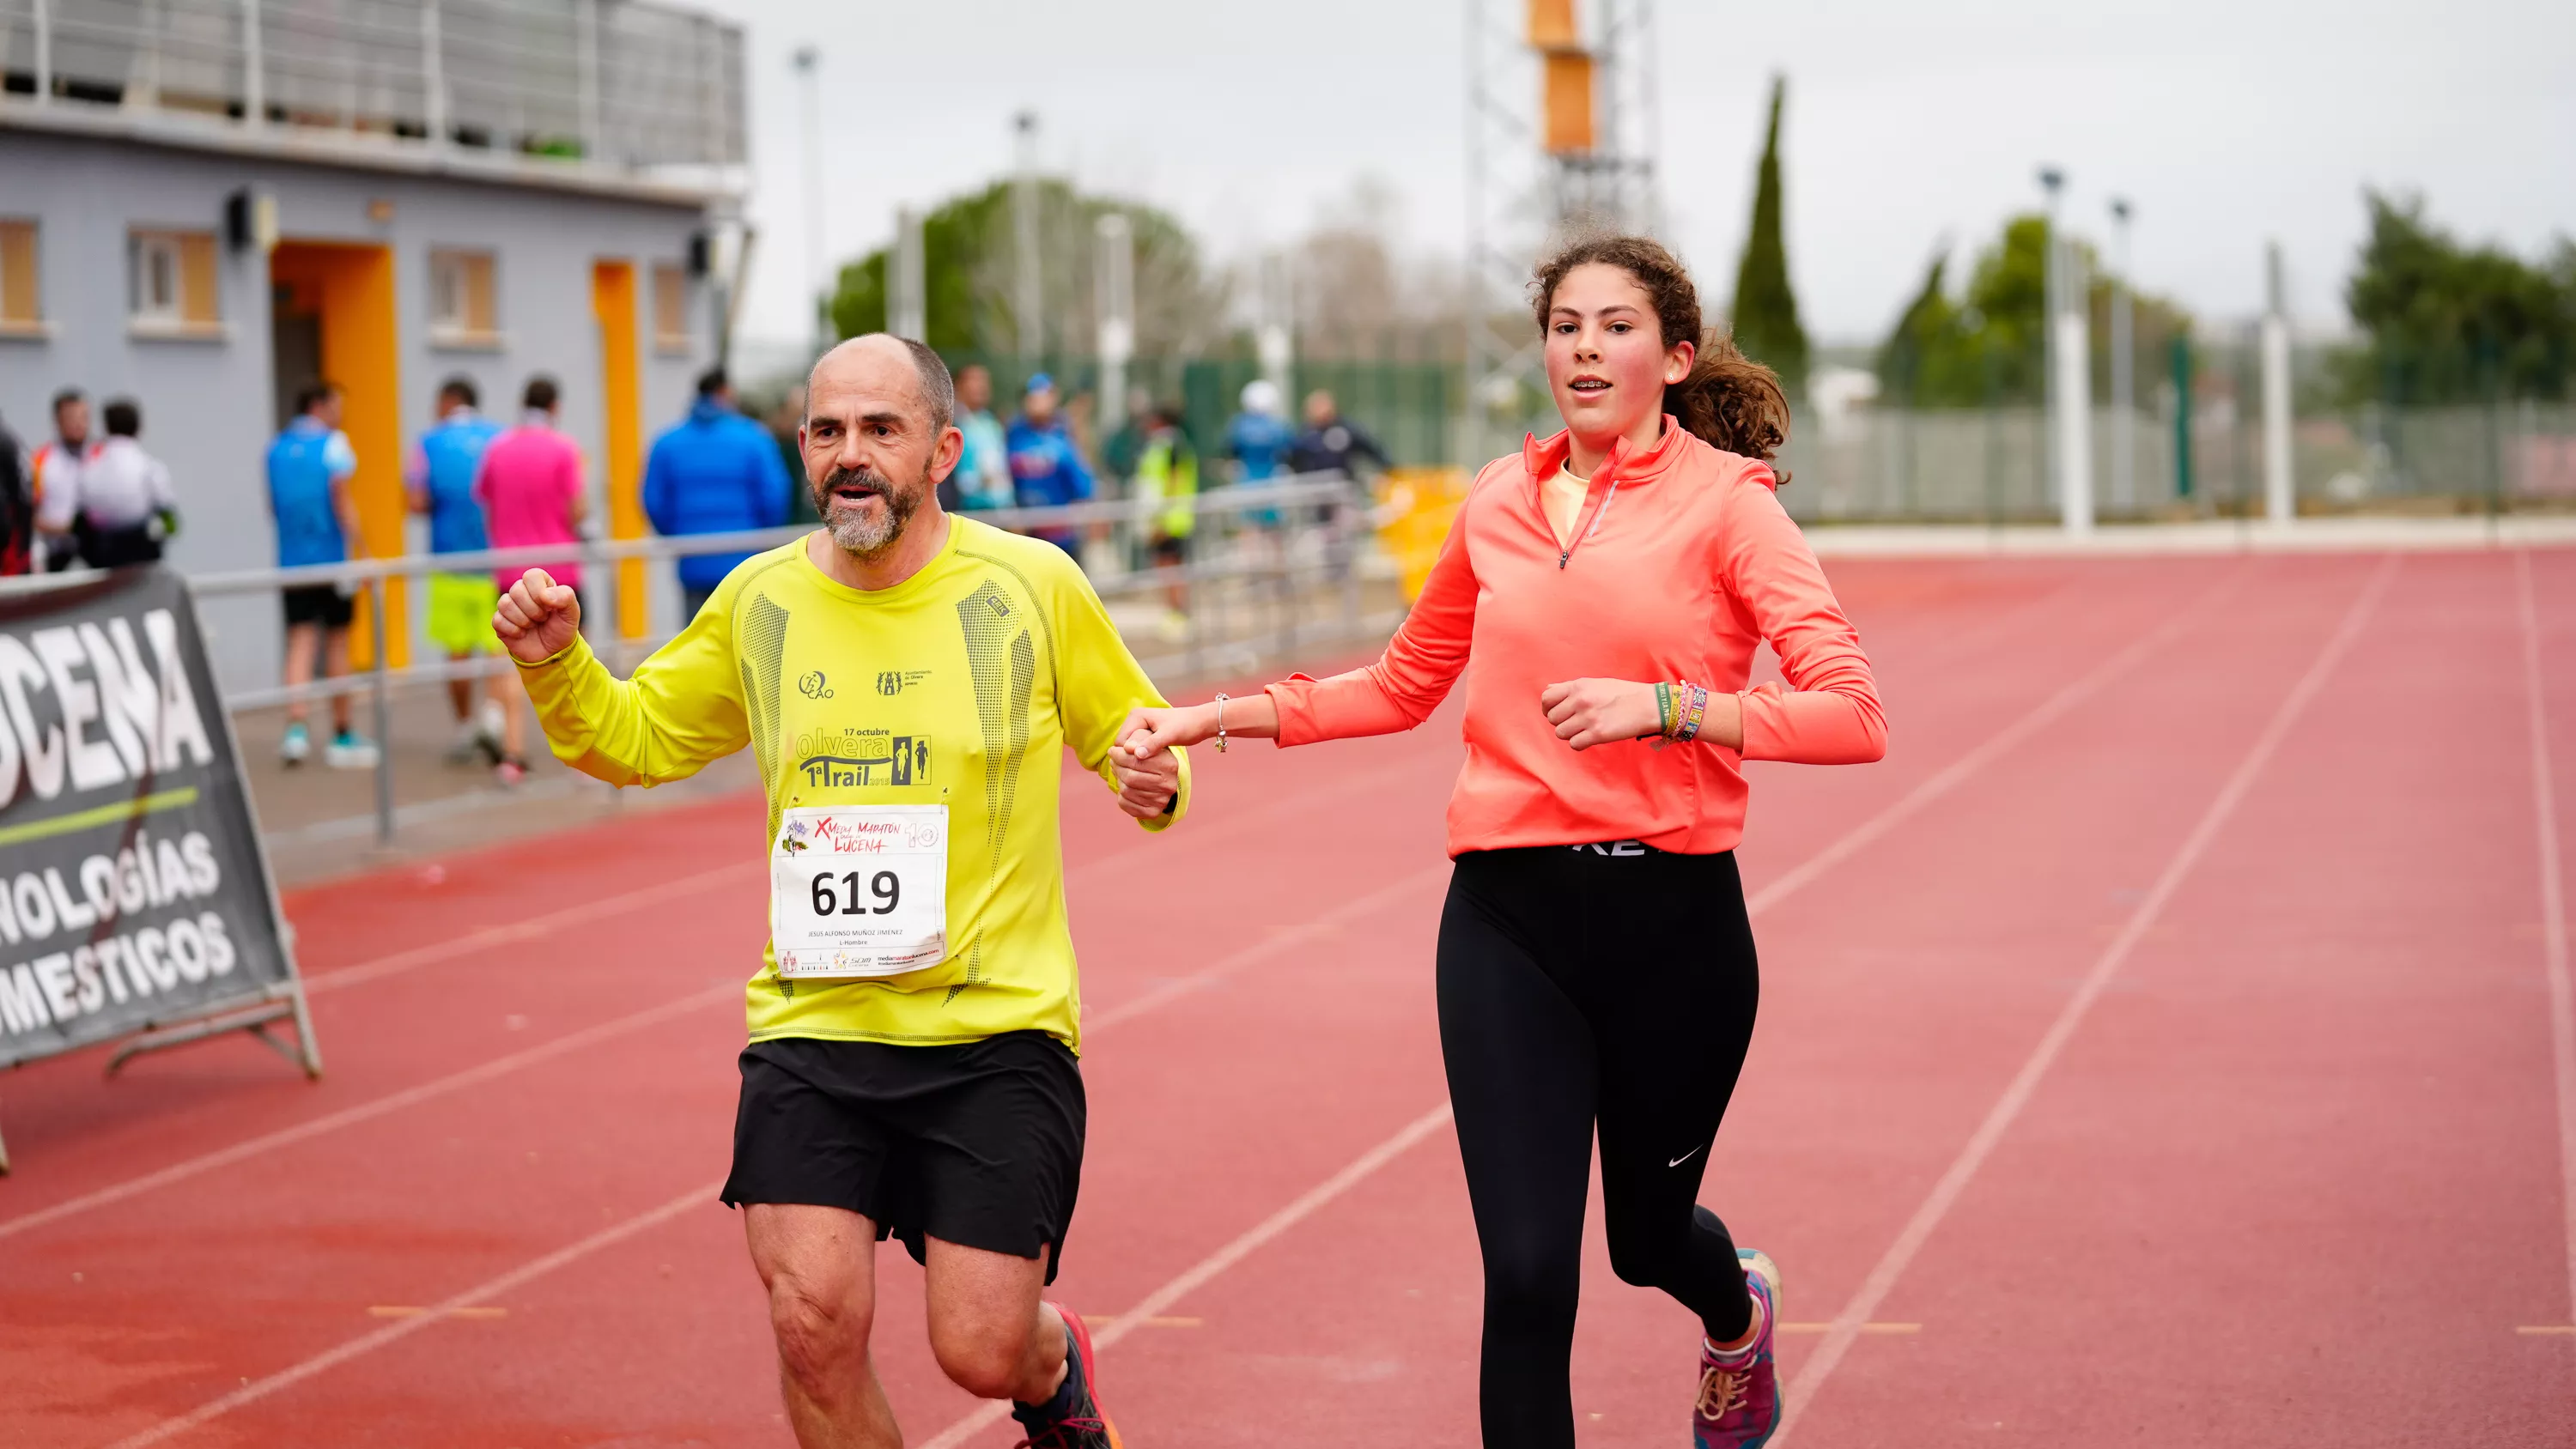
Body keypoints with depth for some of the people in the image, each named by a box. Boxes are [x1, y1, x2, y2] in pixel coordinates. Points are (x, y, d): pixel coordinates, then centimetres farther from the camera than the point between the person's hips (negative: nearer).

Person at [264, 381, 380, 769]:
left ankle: (296, 727, -19)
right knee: (337, 642, 6)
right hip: (332, 557, -4)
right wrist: (360, 547, -17)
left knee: (300, 642, 0)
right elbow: (341, 495, -16)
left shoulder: (276, 449, 10)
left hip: (291, 560, 4)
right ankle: (341, 737, 14)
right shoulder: (332, 444, -7)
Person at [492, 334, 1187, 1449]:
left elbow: (1133, 738, 9)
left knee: (982, 1353, -3)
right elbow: (637, 739, 19)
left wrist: (1155, 787, -14)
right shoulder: (759, 602, 5)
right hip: (812, 1027, 2)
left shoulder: (1034, 586, -3)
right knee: (814, 1322, -11)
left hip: (998, 1031, -2)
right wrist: (557, 667, 0)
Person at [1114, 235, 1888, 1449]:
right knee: (1527, 1276, -9)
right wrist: (1222, 714, 13)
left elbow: (1853, 718, -14)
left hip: (1673, 913, -2)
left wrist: (1659, 704, -22)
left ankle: (1739, 1314, 56)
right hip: (1509, 915, 2)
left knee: (1646, 1236, 19)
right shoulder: (1499, 503, 8)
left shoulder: (1725, 501, -5)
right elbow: (1403, 686, 23)